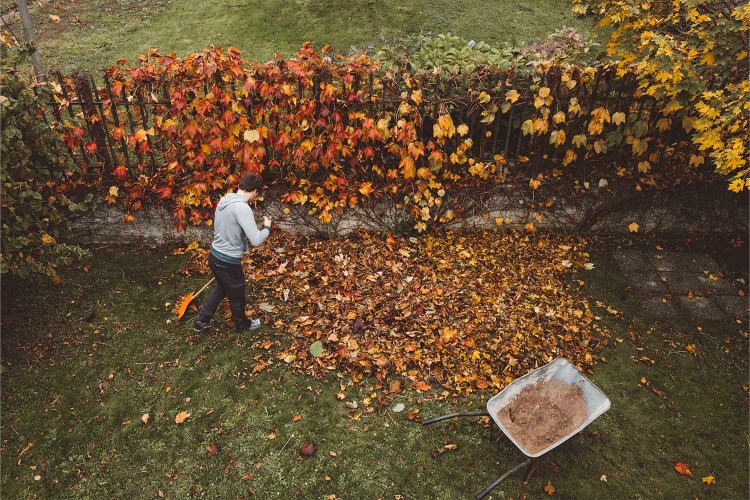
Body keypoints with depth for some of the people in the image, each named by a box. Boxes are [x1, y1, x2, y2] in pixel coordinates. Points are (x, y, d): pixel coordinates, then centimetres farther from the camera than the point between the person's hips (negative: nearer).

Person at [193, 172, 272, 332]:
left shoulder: (224, 201, 1)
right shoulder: (242, 208, -26)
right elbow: (256, 240, -28)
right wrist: (267, 228, -9)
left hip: (214, 255, 8)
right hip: (228, 262, -8)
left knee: (221, 287, 31)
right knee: (237, 295, 18)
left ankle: (202, 320, 39)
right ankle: (242, 324, 41)